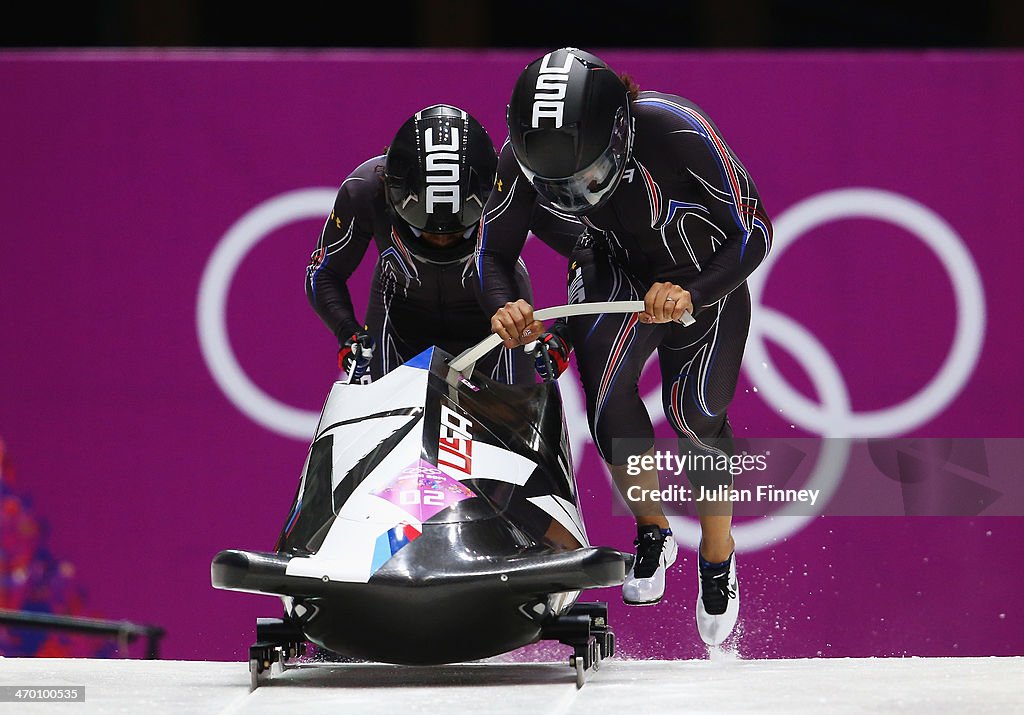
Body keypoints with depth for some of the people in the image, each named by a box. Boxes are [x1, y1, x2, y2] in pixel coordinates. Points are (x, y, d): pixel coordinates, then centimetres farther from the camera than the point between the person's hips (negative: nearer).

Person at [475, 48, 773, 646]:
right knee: (605, 382, -23)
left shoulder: (678, 134, -37)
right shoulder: (525, 156, -27)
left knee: (695, 416, -13)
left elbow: (755, 232, -28)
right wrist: (503, 306, -36)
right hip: (616, 269, 2)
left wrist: (692, 296, -43)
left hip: (706, 279, -2)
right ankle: (652, 531, 0)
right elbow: (494, 252, -14)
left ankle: (718, 557, 15)